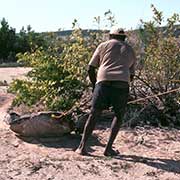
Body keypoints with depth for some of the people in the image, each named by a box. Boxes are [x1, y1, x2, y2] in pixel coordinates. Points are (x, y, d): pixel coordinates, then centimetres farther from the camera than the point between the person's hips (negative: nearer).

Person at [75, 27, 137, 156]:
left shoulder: (103, 45, 20)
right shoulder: (130, 51, 27)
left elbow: (90, 69, 15)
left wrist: (94, 85, 29)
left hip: (103, 82, -1)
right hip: (122, 85, 1)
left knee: (94, 114, 12)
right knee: (119, 116, 19)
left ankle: (82, 147, 7)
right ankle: (109, 148, 14)